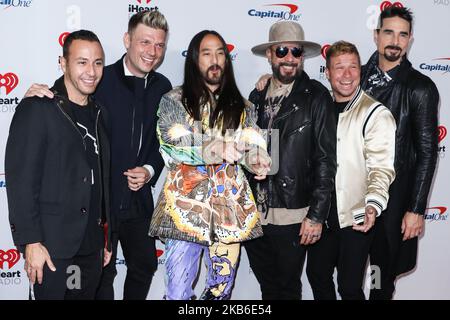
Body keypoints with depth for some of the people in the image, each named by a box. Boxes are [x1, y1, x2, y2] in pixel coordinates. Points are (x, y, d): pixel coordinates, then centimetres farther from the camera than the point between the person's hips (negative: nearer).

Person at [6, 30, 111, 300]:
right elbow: (20, 179, -13)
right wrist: (30, 242, -17)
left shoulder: (98, 113, 11)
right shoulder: (37, 108, -9)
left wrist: (107, 237, 14)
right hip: (52, 242, -6)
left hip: (92, 243, 6)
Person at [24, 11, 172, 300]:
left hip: (139, 198, 5)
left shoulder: (163, 87, 1)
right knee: (102, 273, 13)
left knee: (145, 265, 22)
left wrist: (150, 170, -6)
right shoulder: (100, 80, -15)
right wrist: (39, 97, -28)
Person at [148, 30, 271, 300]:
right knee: (178, 292, 1)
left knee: (221, 290, 12)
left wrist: (258, 161, -19)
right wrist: (214, 149, -25)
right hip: (187, 208, -3)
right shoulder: (174, 101, 3)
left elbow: (255, 147, 5)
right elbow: (170, 149, -10)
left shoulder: (241, 106, 13)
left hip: (230, 211, 3)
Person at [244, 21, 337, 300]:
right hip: (252, 213, 4)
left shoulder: (316, 96, -7)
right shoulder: (257, 96, 7)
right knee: (267, 286, 19)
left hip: (292, 216, -4)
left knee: (288, 288, 11)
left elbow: (325, 159, -10)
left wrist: (317, 215, -13)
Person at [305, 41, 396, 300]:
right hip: (322, 215, 6)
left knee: (349, 287, 3)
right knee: (317, 276, 18)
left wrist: (372, 206, -32)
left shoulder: (376, 114, -11)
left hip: (356, 219, -5)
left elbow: (381, 168, -17)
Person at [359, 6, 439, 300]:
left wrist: (416, 209, -12)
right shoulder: (359, 76, 3)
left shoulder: (420, 88, -9)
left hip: (393, 194, -3)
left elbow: (427, 152, -9)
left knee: (384, 268, 12)